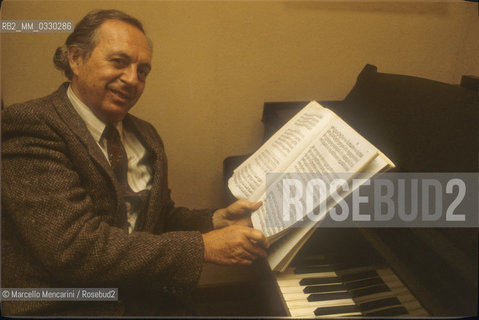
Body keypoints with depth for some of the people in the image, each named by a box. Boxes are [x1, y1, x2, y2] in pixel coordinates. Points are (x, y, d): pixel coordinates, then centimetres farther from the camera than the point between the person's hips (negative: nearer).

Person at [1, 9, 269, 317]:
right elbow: (74, 249, -22)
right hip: (65, 307, -5)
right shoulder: (30, 125, -13)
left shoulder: (145, 135, 12)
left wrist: (217, 220, -4)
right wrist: (202, 246, -21)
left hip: (149, 301, 6)